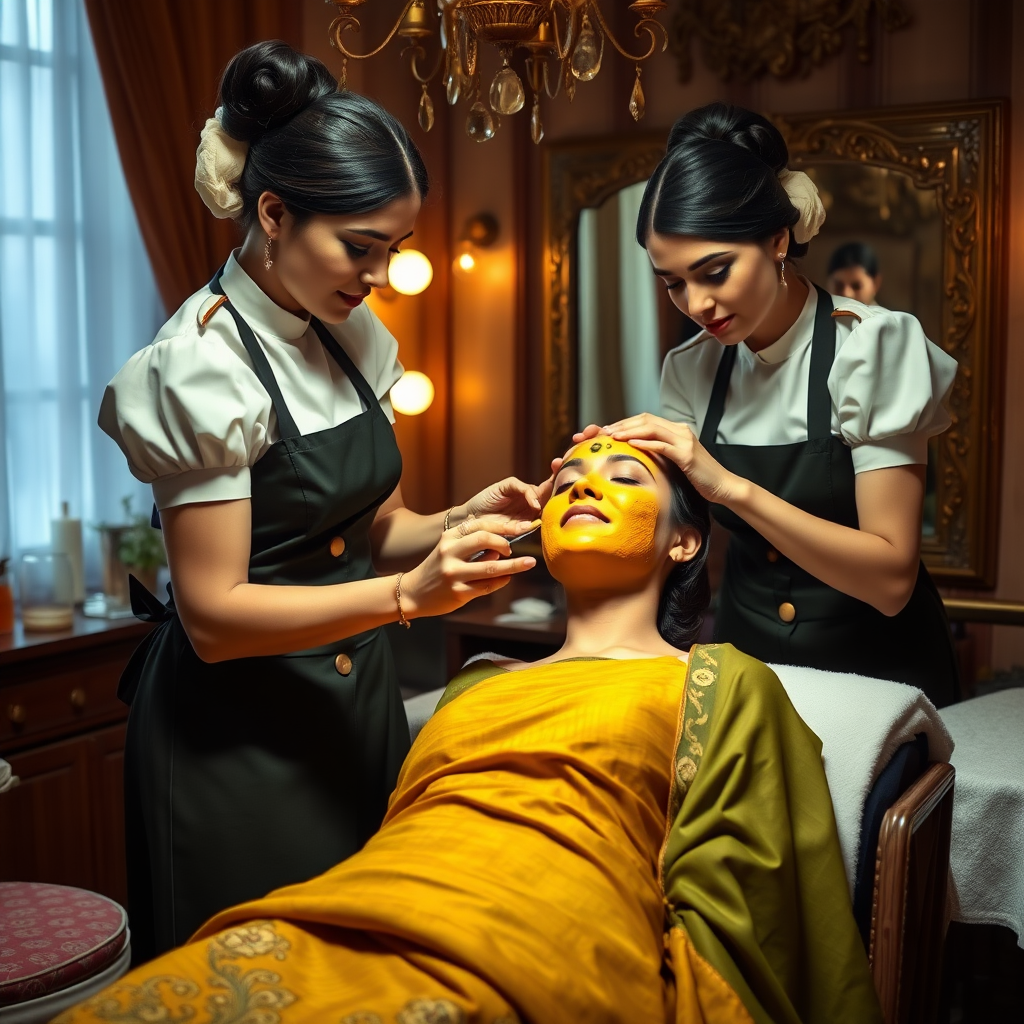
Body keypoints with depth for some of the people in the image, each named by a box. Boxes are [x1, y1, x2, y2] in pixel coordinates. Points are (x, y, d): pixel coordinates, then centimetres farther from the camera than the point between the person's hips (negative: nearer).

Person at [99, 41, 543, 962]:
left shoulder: (352, 335, 3)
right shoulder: (203, 362, -19)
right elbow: (214, 615, -20)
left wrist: (456, 526, -11)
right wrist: (406, 594, -30)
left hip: (353, 703, 7)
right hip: (239, 735, -7)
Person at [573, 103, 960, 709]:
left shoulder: (874, 344, -13)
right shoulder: (691, 370, 1)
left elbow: (891, 579, -18)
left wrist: (729, 485, -26)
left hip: (876, 665, -3)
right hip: (746, 657, 3)